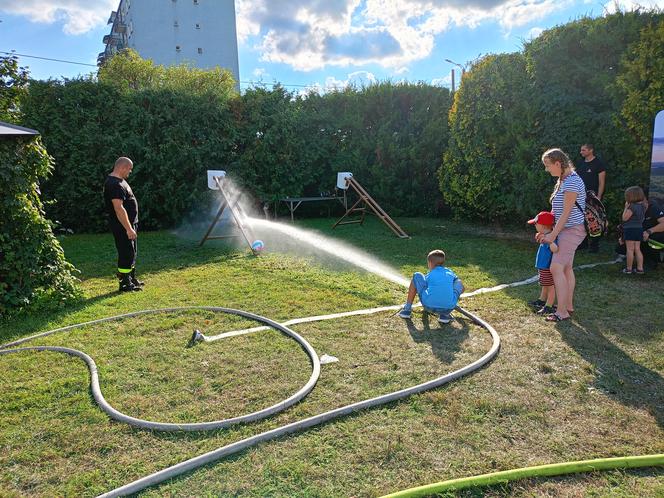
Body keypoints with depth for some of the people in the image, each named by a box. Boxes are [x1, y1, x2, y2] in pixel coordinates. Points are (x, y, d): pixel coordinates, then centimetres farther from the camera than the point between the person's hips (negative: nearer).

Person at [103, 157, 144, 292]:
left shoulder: (119, 181, 13)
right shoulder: (115, 184, -21)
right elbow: (119, 208, -27)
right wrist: (129, 229, -28)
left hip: (129, 223, 11)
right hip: (122, 226, -11)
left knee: (131, 252, 19)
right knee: (126, 253, -3)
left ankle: (132, 278, 31)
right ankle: (125, 284, 6)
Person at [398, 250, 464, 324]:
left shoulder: (429, 275, 13)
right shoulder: (450, 273, 17)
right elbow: (461, 288, 24)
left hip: (429, 306, 0)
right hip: (449, 308, 1)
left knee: (417, 276, 19)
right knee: (459, 282, 27)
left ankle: (407, 309, 19)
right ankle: (445, 314, 16)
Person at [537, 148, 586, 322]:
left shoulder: (572, 182, -18)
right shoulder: (563, 181, 12)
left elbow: (566, 212, -20)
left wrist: (553, 235, -16)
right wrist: (545, 231, 13)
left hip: (572, 230, -10)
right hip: (566, 230, 10)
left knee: (556, 268, -14)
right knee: (567, 268, 14)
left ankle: (562, 311, -10)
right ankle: (569, 306, 24)